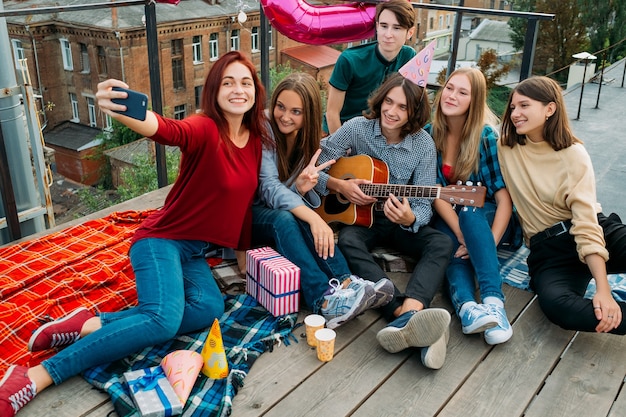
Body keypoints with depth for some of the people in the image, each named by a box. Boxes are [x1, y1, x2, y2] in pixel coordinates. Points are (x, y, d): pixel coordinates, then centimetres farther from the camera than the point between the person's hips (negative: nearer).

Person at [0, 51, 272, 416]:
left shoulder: (256, 139, 5)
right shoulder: (205, 129, -16)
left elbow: (247, 197, 17)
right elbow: (170, 130, -38)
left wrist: (244, 248, 12)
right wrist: (122, 112, -57)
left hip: (197, 252, 6)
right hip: (162, 239, -6)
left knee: (210, 308, -25)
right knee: (163, 318, -31)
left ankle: (90, 325, -18)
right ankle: (35, 377, -22)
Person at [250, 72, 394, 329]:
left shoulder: (309, 141, 0)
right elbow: (270, 188, -27)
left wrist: (300, 187, -27)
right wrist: (313, 217, -41)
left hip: (282, 211, 4)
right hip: (247, 215, -4)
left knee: (303, 212, -30)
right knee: (284, 218, -36)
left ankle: (344, 282, -40)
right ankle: (325, 299, -48)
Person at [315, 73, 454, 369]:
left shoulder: (423, 145, -7)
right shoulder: (357, 128, -8)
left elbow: (423, 205, -9)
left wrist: (409, 218, -33)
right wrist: (339, 185, -24)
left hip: (402, 223, 1)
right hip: (360, 218, -1)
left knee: (442, 244, -27)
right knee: (347, 240, -35)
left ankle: (407, 316, -54)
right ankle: (408, 317, -53)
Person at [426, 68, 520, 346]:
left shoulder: (486, 136, -14)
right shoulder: (430, 134, -6)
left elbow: (504, 197, -16)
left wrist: (490, 241, -30)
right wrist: (463, 235, -22)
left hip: (486, 219, -2)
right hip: (448, 218, 2)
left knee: (470, 212, -34)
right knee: (452, 246, -31)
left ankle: (493, 301, -46)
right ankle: (467, 307, -53)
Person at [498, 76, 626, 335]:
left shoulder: (573, 154, -4)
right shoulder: (506, 150, 5)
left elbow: (587, 222, -14)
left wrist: (603, 290, -23)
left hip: (597, 234, -1)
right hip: (548, 249, 1)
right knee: (556, 305, -35)